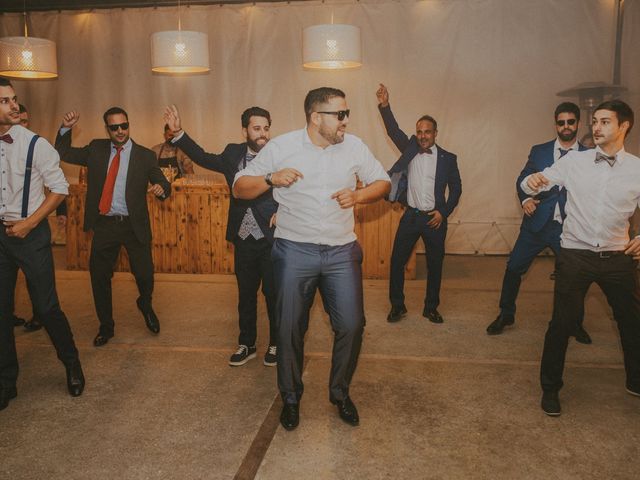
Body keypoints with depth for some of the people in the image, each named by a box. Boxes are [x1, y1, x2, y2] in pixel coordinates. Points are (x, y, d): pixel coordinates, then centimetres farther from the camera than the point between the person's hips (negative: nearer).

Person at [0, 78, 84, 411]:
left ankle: (72, 365, 24)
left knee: (46, 306, 0)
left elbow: (60, 188, -6)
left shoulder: (35, 144, -8)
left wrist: (29, 223, -10)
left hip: (31, 232, -3)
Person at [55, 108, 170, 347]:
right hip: (104, 225, 2)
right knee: (99, 277, 8)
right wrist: (66, 128, -1)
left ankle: (145, 305, 36)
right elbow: (63, 154, 13)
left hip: (134, 226, -2)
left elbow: (163, 184, -1)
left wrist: (161, 188, -24)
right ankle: (106, 327, 29)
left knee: (144, 274, -1)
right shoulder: (96, 149, 6)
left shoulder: (145, 155, -1)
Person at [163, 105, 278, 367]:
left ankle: (276, 345, 26)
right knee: (246, 294, 14)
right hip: (243, 239, 4)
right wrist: (178, 134, 9)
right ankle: (247, 344, 31)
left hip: (272, 240, -4)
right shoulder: (233, 153, 6)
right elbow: (204, 158, 16)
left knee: (273, 294, 7)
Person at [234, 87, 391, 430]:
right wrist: (271, 178, -20)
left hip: (342, 251, 2)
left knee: (351, 325, 0)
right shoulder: (281, 147, -3)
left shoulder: (353, 146, 3)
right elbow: (239, 188, -1)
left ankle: (340, 393, 25)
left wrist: (358, 195, -8)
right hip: (294, 250, -1)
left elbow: (383, 182, 12)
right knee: (290, 328, 5)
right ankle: (291, 397, 27)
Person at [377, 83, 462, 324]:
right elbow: (393, 130, -6)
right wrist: (384, 105, -19)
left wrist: (443, 212, -5)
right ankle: (397, 306, 15)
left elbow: (456, 188, 5)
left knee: (435, 265, 8)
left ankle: (431, 308, 24)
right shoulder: (410, 149, 5)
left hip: (435, 218, -1)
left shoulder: (448, 158, 2)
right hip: (411, 215, 1)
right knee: (397, 261, 0)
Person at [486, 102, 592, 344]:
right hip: (537, 223, 1)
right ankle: (506, 314, 22)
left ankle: (576, 324, 30)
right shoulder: (539, 151, 5)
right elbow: (522, 179, 6)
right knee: (514, 268, 1)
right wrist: (525, 198, -13)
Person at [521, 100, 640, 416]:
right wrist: (531, 182, -22)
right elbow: (532, 185, 2)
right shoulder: (574, 161, -2)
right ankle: (550, 387, 20)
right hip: (575, 256, -1)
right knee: (562, 323, 2)